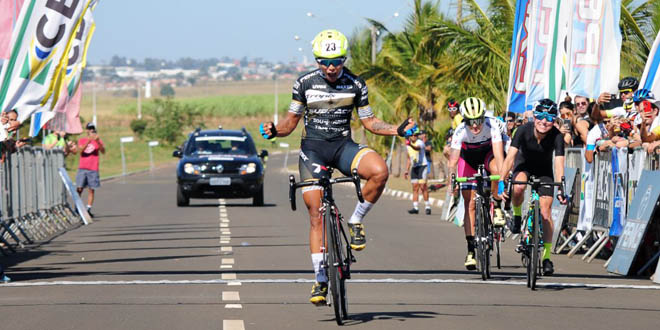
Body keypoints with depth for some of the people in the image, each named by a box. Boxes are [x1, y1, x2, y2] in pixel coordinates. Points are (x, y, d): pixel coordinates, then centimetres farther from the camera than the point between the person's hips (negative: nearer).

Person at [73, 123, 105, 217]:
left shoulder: (98, 141, 9)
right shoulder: (81, 141, 10)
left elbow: (103, 151, -8)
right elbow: (80, 150, -9)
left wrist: (98, 141, -24)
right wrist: (88, 141, -22)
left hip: (93, 170, 0)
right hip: (82, 169, 0)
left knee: (91, 190, -2)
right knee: (79, 189, -7)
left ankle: (88, 209, -2)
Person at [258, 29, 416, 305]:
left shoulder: (355, 85, -1)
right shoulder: (305, 83, -3)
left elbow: (369, 122, 7)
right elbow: (291, 121, 4)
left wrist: (398, 130, -8)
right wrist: (275, 130, -17)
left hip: (343, 146, 1)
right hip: (312, 148, -1)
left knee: (380, 171, -30)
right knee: (316, 215, -7)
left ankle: (356, 221, -7)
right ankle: (320, 280, 0)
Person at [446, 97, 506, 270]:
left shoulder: (493, 125, -34)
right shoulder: (461, 131, -32)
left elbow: (499, 153, -42)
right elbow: (453, 159, -37)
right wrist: (451, 179, -55)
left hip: (488, 152, -1)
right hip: (468, 157, 1)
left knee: (496, 168, -38)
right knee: (470, 204, -7)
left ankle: (497, 208, -14)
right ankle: (471, 249, -2)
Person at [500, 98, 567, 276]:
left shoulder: (556, 136, -27)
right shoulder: (524, 130, -28)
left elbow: (559, 163, -35)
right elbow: (510, 156, -33)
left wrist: (561, 189, -48)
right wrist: (502, 180, -44)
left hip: (544, 170, 0)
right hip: (524, 165, 0)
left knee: (545, 212, -8)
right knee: (518, 188, -35)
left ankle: (546, 256, 1)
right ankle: (517, 214, -3)